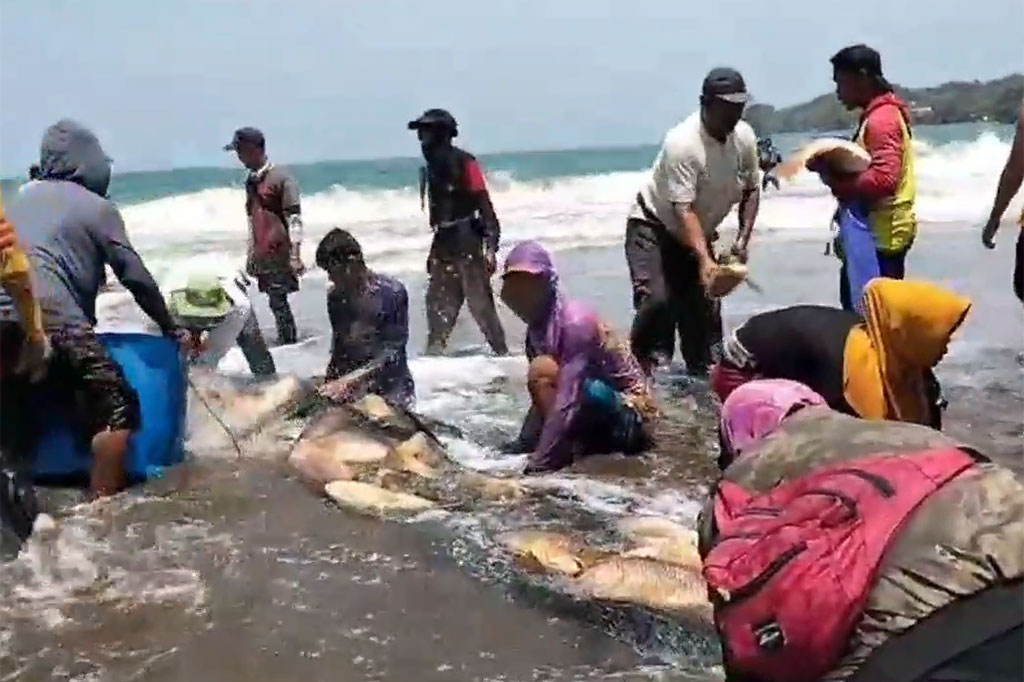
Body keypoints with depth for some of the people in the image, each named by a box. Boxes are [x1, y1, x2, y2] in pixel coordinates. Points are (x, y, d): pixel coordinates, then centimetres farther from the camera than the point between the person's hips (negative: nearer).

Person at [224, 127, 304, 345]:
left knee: (278, 303, -7)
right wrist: (250, 253, 20)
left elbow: (294, 219, -12)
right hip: (261, 256, 6)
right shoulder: (251, 180, 14)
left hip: (279, 254, -6)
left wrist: (295, 256, -18)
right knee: (277, 303, 6)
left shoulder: (281, 178, -8)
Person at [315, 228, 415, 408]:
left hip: (389, 388, -4)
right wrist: (330, 384, -4)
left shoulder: (391, 292, -13)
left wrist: (350, 381, -21)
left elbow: (392, 350, -14)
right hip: (350, 388, 4)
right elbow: (338, 345, 9)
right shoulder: (335, 295, 2)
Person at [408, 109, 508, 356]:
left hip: (468, 245, -8)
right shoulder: (432, 168, 13)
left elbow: (485, 206, -13)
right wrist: (434, 251, 23)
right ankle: (433, 353, 17)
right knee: (438, 306, 10)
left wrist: (490, 247, -20)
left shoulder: (464, 163, -9)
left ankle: (502, 354, 1)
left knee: (482, 306, -6)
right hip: (443, 246, 8)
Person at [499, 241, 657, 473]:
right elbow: (544, 397, 10)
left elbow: (568, 400, -29)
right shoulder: (537, 330, 4)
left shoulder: (575, 321, -23)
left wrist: (537, 463, -29)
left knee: (541, 370, -26)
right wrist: (520, 447, 2)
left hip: (630, 415, -9)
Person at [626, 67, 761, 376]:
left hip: (698, 234, 7)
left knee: (704, 305, 5)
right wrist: (704, 260, -44)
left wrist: (742, 240, -9)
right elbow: (683, 210, -34)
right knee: (656, 299, -23)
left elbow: (751, 190, 4)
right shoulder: (682, 142, -29)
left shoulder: (745, 137, -8)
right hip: (654, 226, -6)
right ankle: (642, 372, -15)